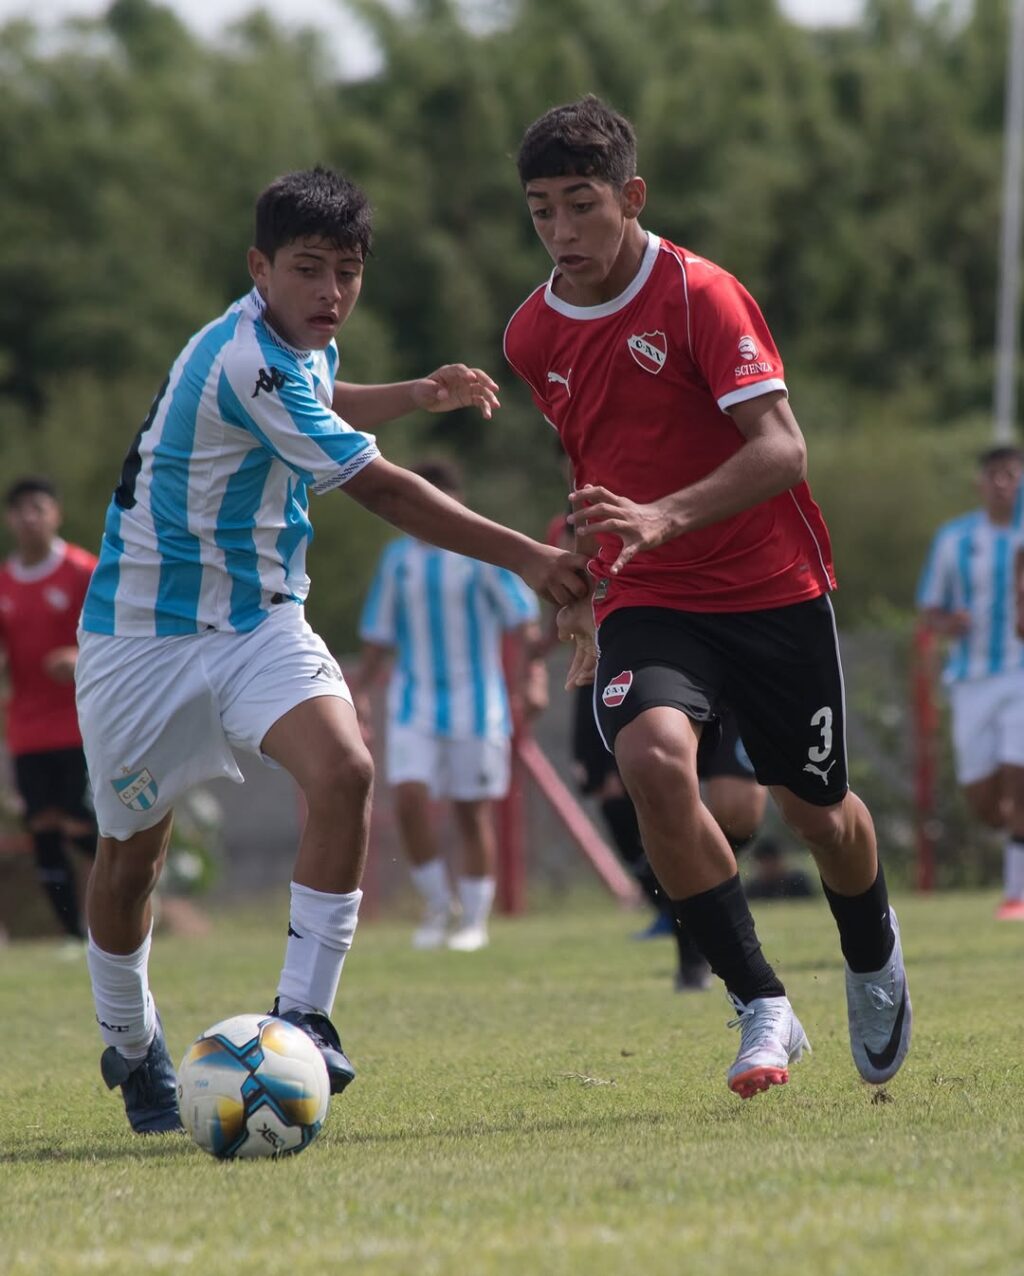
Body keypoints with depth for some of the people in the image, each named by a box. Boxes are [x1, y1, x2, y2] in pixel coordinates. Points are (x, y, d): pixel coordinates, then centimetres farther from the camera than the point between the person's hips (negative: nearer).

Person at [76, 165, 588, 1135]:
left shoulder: (300, 347, 3)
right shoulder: (245, 360, -24)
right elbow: (381, 490, -25)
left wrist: (414, 395, 20)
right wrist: (525, 558, -23)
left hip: (258, 620, 6)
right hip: (144, 632, -6)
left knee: (342, 771, -22)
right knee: (131, 849, 7)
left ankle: (302, 1015, -20)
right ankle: (130, 1046, 32)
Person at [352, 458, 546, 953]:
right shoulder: (397, 558, 7)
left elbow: (523, 621, -3)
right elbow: (379, 635, 15)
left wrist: (530, 676, -15)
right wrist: (360, 691, 8)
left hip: (475, 702, -2)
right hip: (414, 702, 2)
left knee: (473, 813, 2)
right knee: (409, 799, -15)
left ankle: (474, 920, 13)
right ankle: (437, 906, 1)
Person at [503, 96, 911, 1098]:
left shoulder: (702, 296, -15)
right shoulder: (533, 337, 3)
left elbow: (782, 450, -23)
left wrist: (665, 517, -36)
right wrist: (580, 592, 22)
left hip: (772, 589, -2)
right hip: (645, 601, 3)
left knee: (815, 807, 9)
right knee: (653, 758, -27)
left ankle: (873, 959, 46)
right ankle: (762, 1011, -20)